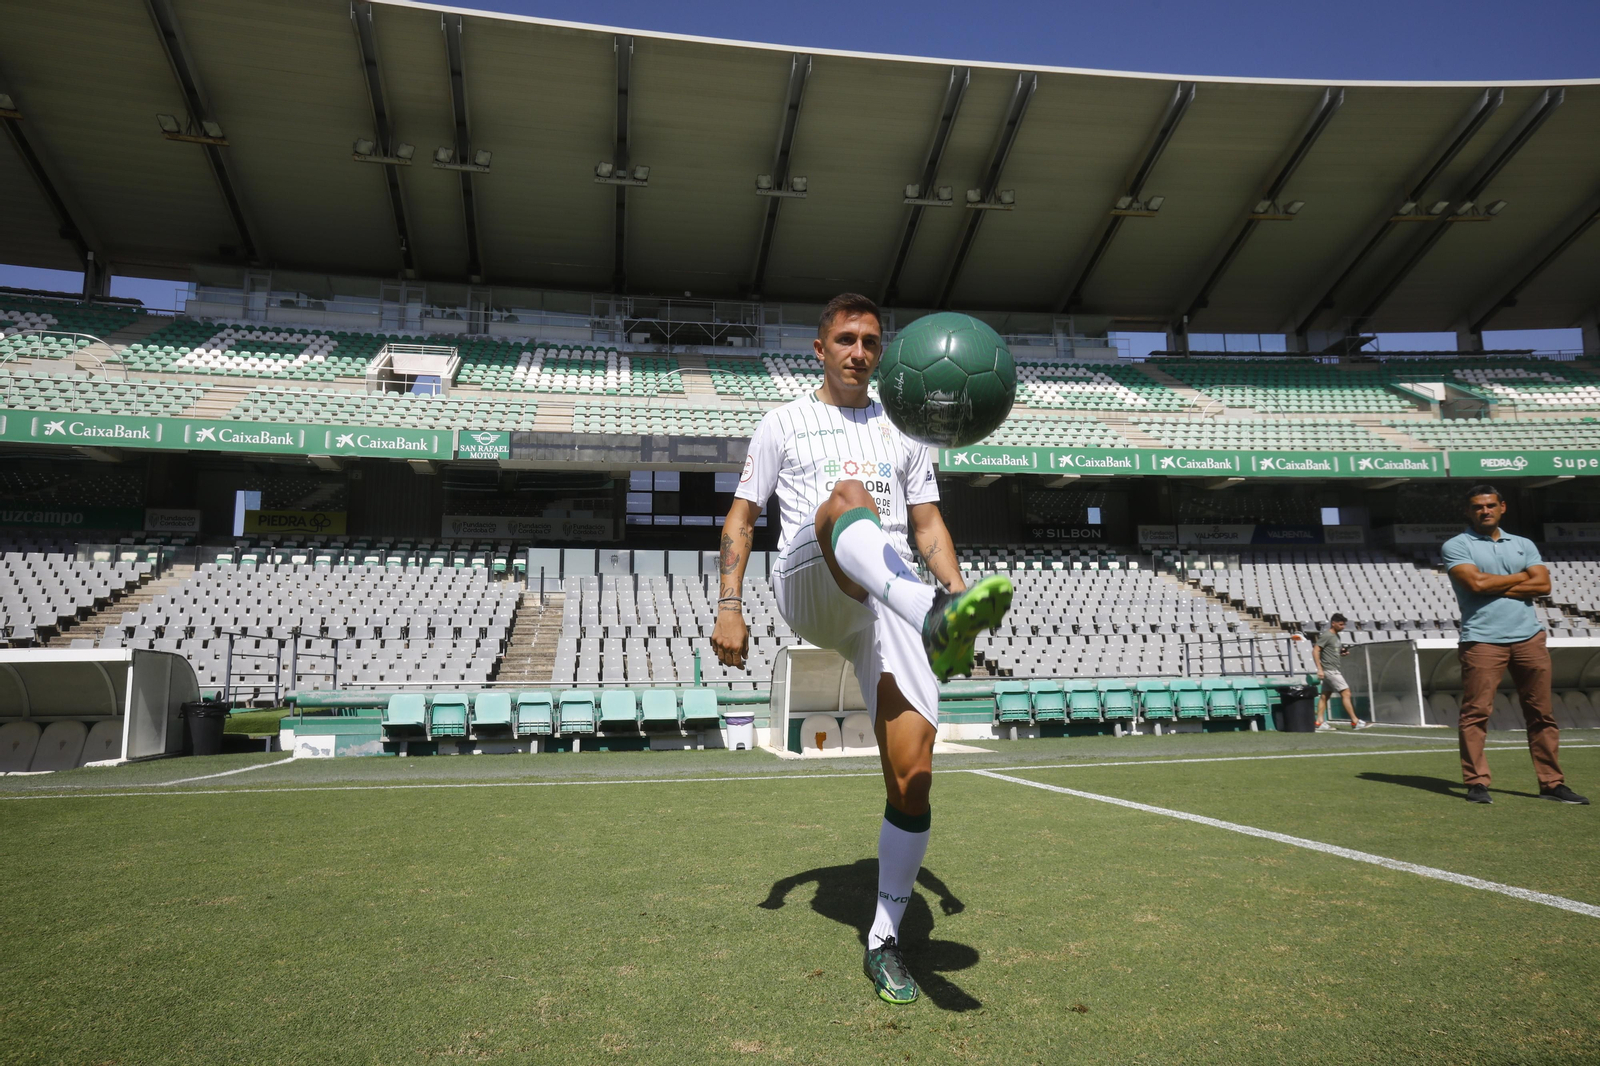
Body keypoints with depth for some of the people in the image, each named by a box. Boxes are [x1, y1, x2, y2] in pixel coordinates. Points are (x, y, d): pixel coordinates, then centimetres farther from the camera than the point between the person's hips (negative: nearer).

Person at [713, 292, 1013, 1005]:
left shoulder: (903, 430, 24)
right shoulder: (785, 423, 18)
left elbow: (928, 524, 22)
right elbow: (741, 518, 14)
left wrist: (956, 586, 4)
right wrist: (729, 606, 2)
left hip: (888, 608, 2)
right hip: (807, 588, -2)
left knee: (912, 774, -11)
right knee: (846, 497, -36)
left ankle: (885, 939, 8)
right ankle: (935, 622, -64)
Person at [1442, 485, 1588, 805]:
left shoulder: (1524, 545, 16)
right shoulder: (1456, 546, 3)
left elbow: (1543, 584, 2)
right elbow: (1475, 583, -12)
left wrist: (1493, 586, -6)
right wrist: (1521, 577, 2)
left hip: (1529, 636, 4)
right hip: (1482, 640, -4)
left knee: (1541, 713, 6)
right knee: (1476, 713, -7)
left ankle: (1552, 783, 13)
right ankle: (1476, 782, -1)